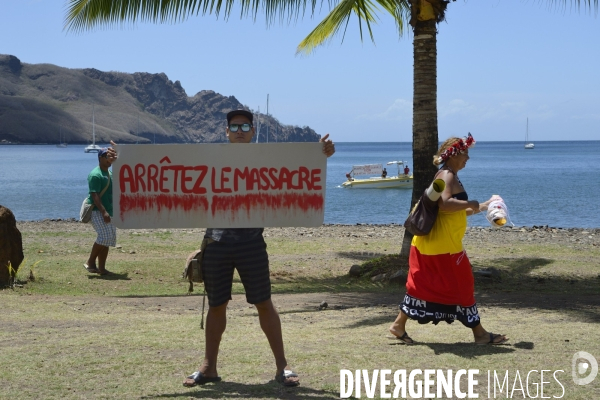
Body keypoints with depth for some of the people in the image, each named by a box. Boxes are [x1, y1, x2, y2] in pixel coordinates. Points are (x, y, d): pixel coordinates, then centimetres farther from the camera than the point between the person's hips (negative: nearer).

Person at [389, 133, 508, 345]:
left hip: (430, 242, 10)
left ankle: (399, 325, 14)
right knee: (462, 286, -1)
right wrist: (470, 204, -20)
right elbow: (445, 204, -31)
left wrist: (478, 208, 21)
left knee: (422, 285, 12)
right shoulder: (447, 176, -14)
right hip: (443, 244, -10)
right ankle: (479, 333, 7)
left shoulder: (448, 176, 18)